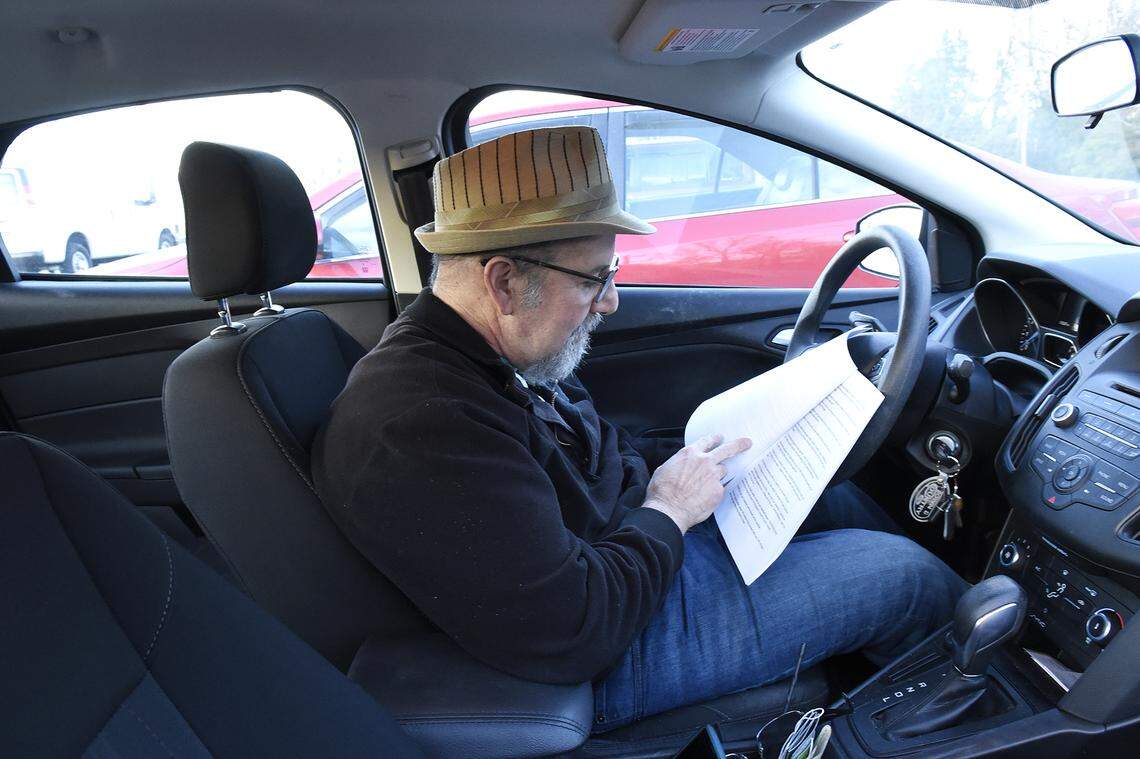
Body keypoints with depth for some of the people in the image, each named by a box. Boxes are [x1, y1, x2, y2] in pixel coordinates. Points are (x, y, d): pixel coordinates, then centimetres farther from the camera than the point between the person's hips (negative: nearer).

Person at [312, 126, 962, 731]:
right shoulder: (420, 430, -33)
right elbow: (569, 635, -32)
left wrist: (680, 468, -1)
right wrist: (666, 512, -18)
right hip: (613, 659, -9)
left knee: (838, 498, 15)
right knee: (908, 575, -3)